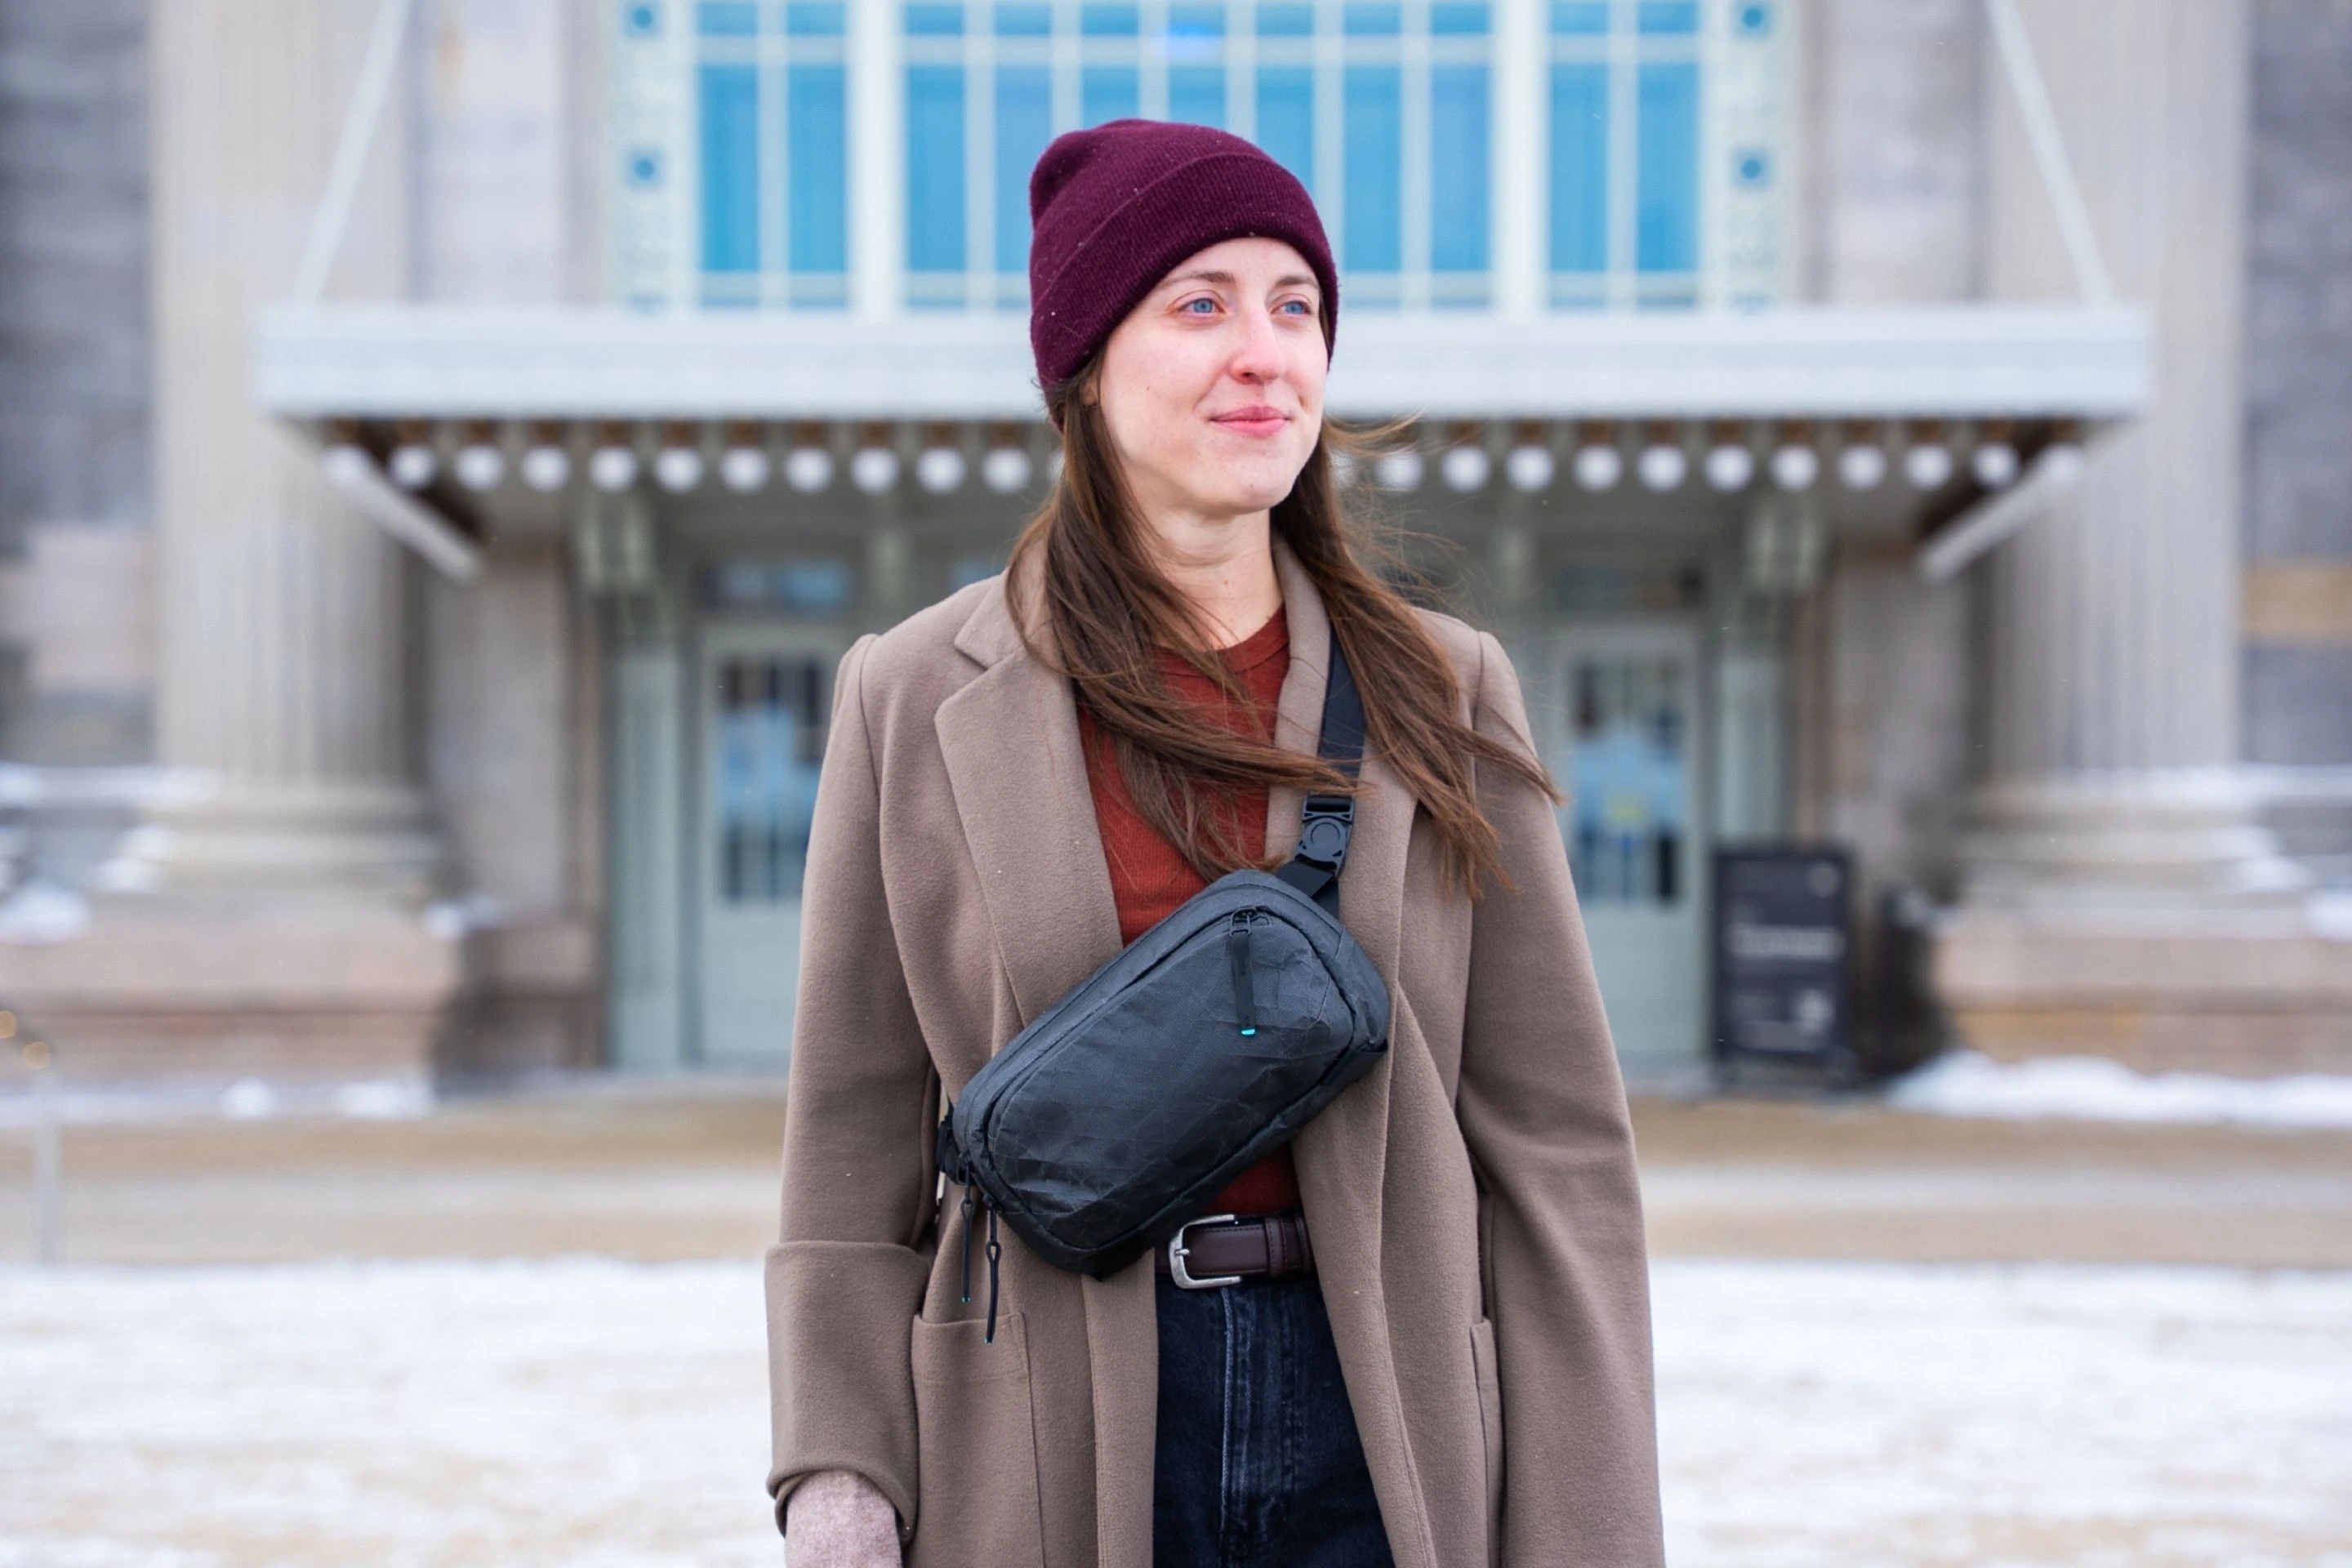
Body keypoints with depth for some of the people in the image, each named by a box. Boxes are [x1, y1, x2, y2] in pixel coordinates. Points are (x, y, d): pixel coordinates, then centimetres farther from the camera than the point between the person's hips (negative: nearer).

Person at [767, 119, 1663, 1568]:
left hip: (1382, 1435, 1)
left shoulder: (1443, 693, 4)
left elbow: (1555, 1145, 1)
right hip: (1055, 1449, -1)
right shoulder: (916, 698, 1)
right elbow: (857, 1150, 3)